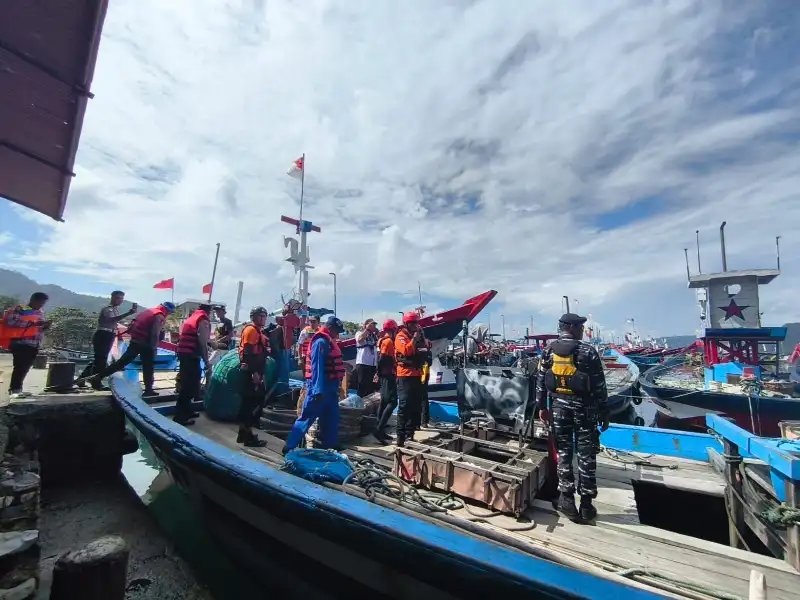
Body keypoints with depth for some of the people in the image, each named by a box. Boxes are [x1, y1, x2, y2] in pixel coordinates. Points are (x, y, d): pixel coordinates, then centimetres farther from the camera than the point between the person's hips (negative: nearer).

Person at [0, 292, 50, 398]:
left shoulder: (40, 313, 19)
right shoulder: (18, 309, -3)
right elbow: (10, 322, -16)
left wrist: (44, 327, 4)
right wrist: (32, 323, -22)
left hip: (34, 344, 7)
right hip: (20, 343, -7)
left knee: (25, 367, 8)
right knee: (19, 366, -7)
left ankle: (17, 388, 15)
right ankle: (14, 389, -1)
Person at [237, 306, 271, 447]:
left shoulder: (259, 331, 20)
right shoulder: (251, 330, -11)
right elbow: (248, 352, -21)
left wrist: (260, 372, 22)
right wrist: (254, 372, -26)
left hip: (256, 371, 11)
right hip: (252, 372, -11)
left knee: (248, 401, 15)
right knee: (254, 402, -7)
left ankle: (243, 433, 24)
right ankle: (249, 436, 0)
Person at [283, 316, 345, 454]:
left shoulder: (328, 342, 14)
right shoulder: (321, 342, -17)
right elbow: (317, 367, -23)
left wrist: (336, 385, 18)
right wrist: (319, 390, -27)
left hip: (329, 386, 10)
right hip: (321, 387, -10)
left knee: (331, 417, 15)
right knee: (307, 417, -2)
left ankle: (330, 445, 27)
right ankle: (289, 447, 7)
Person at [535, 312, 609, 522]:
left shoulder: (549, 350, -1)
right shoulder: (588, 351, -9)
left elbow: (540, 381, 0)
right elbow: (599, 386, -7)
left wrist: (541, 406, 8)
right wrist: (603, 412, 1)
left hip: (559, 406, 2)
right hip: (583, 407, -2)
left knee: (563, 452, 11)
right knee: (586, 454, 9)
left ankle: (567, 500, 17)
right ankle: (586, 504, 18)